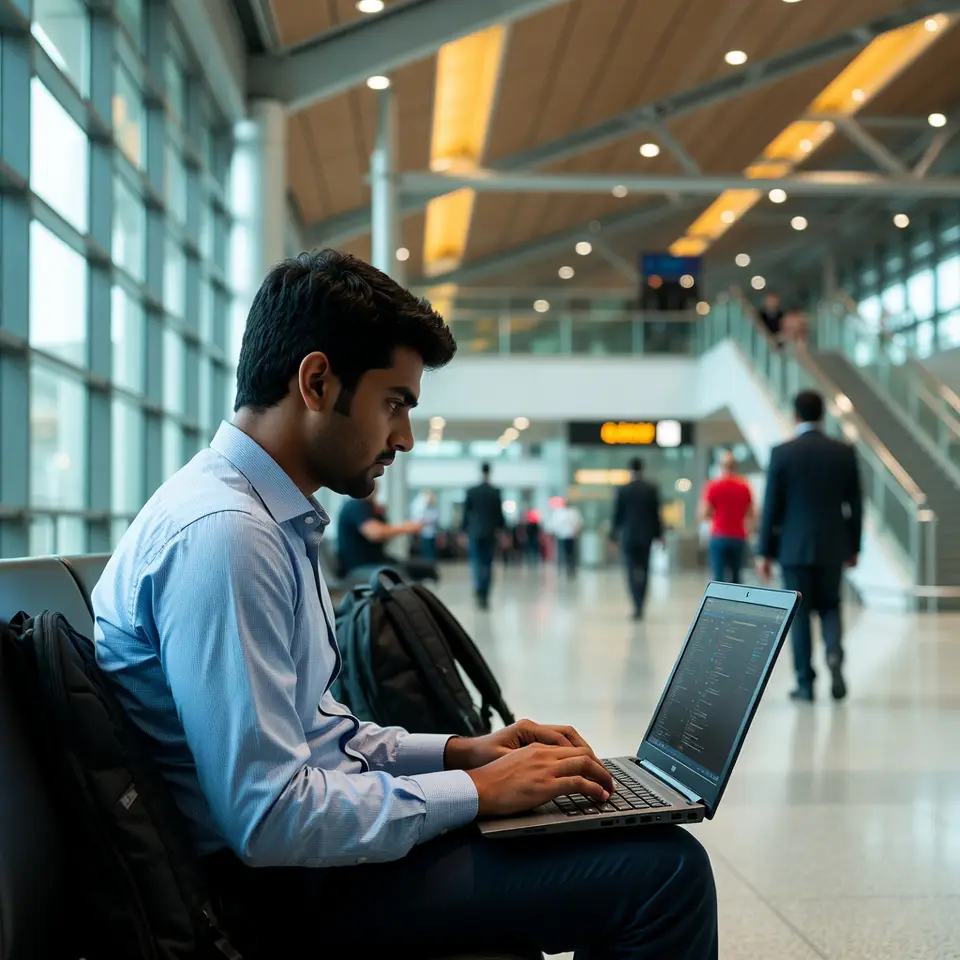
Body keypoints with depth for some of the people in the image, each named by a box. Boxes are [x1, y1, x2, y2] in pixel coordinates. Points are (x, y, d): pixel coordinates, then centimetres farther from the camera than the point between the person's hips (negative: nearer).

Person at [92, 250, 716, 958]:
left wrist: (455, 752, 6)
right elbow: (269, 819, -27)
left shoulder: (280, 522, 11)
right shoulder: (222, 530, -23)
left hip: (308, 846, 10)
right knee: (665, 871, -16)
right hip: (284, 893, -10)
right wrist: (473, 791, -16)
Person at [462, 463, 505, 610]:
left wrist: (464, 530, 8)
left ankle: (478, 587, -17)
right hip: (490, 532, 0)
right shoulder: (496, 492, -4)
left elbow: (466, 512, 1)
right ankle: (484, 595, 4)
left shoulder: (471, 492, -3)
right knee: (488, 563, 6)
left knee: (476, 561, 7)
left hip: (475, 532, 0)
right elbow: (499, 513, -1)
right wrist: (500, 528, 9)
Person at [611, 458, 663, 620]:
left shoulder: (623, 490, -5)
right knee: (644, 570, 12)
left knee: (632, 571, -1)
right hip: (646, 536, 2)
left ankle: (637, 606, -19)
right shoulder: (652, 490, -2)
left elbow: (618, 514, -2)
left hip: (628, 536, -2)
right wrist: (659, 534, 8)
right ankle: (640, 606, 14)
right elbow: (656, 514, -1)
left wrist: (613, 535, 8)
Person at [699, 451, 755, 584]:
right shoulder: (744, 487, 5)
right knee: (735, 577, 11)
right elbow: (752, 514, 6)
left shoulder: (713, 486, -4)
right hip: (738, 537, 3)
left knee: (719, 577, -4)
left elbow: (704, 514, -5)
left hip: (719, 537, -3)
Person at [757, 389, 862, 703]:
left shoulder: (782, 453, -7)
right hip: (833, 546, 2)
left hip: (794, 546, -2)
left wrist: (764, 552, 0)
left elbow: (772, 506, -6)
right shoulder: (844, 452, 0)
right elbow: (855, 504, 3)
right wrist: (854, 547, 14)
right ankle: (834, 654, -12)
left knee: (800, 613, 7)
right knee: (829, 606, 16)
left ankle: (805, 683, 7)